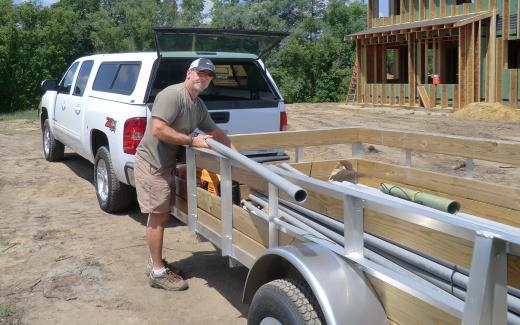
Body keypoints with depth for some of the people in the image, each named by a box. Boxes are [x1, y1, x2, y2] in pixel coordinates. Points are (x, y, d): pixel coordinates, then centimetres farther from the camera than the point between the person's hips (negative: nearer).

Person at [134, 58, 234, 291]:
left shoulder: (199, 105, 9)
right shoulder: (172, 95, -19)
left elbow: (214, 131, 21)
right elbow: (157, 130, -28)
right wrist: (192, 140, -24)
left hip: (167, 164, 9)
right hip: (151, 163, -9)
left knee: (162, 214, 16)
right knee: (158, 215, -4)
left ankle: (155, 261, 31)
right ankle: (158, 273, 6)